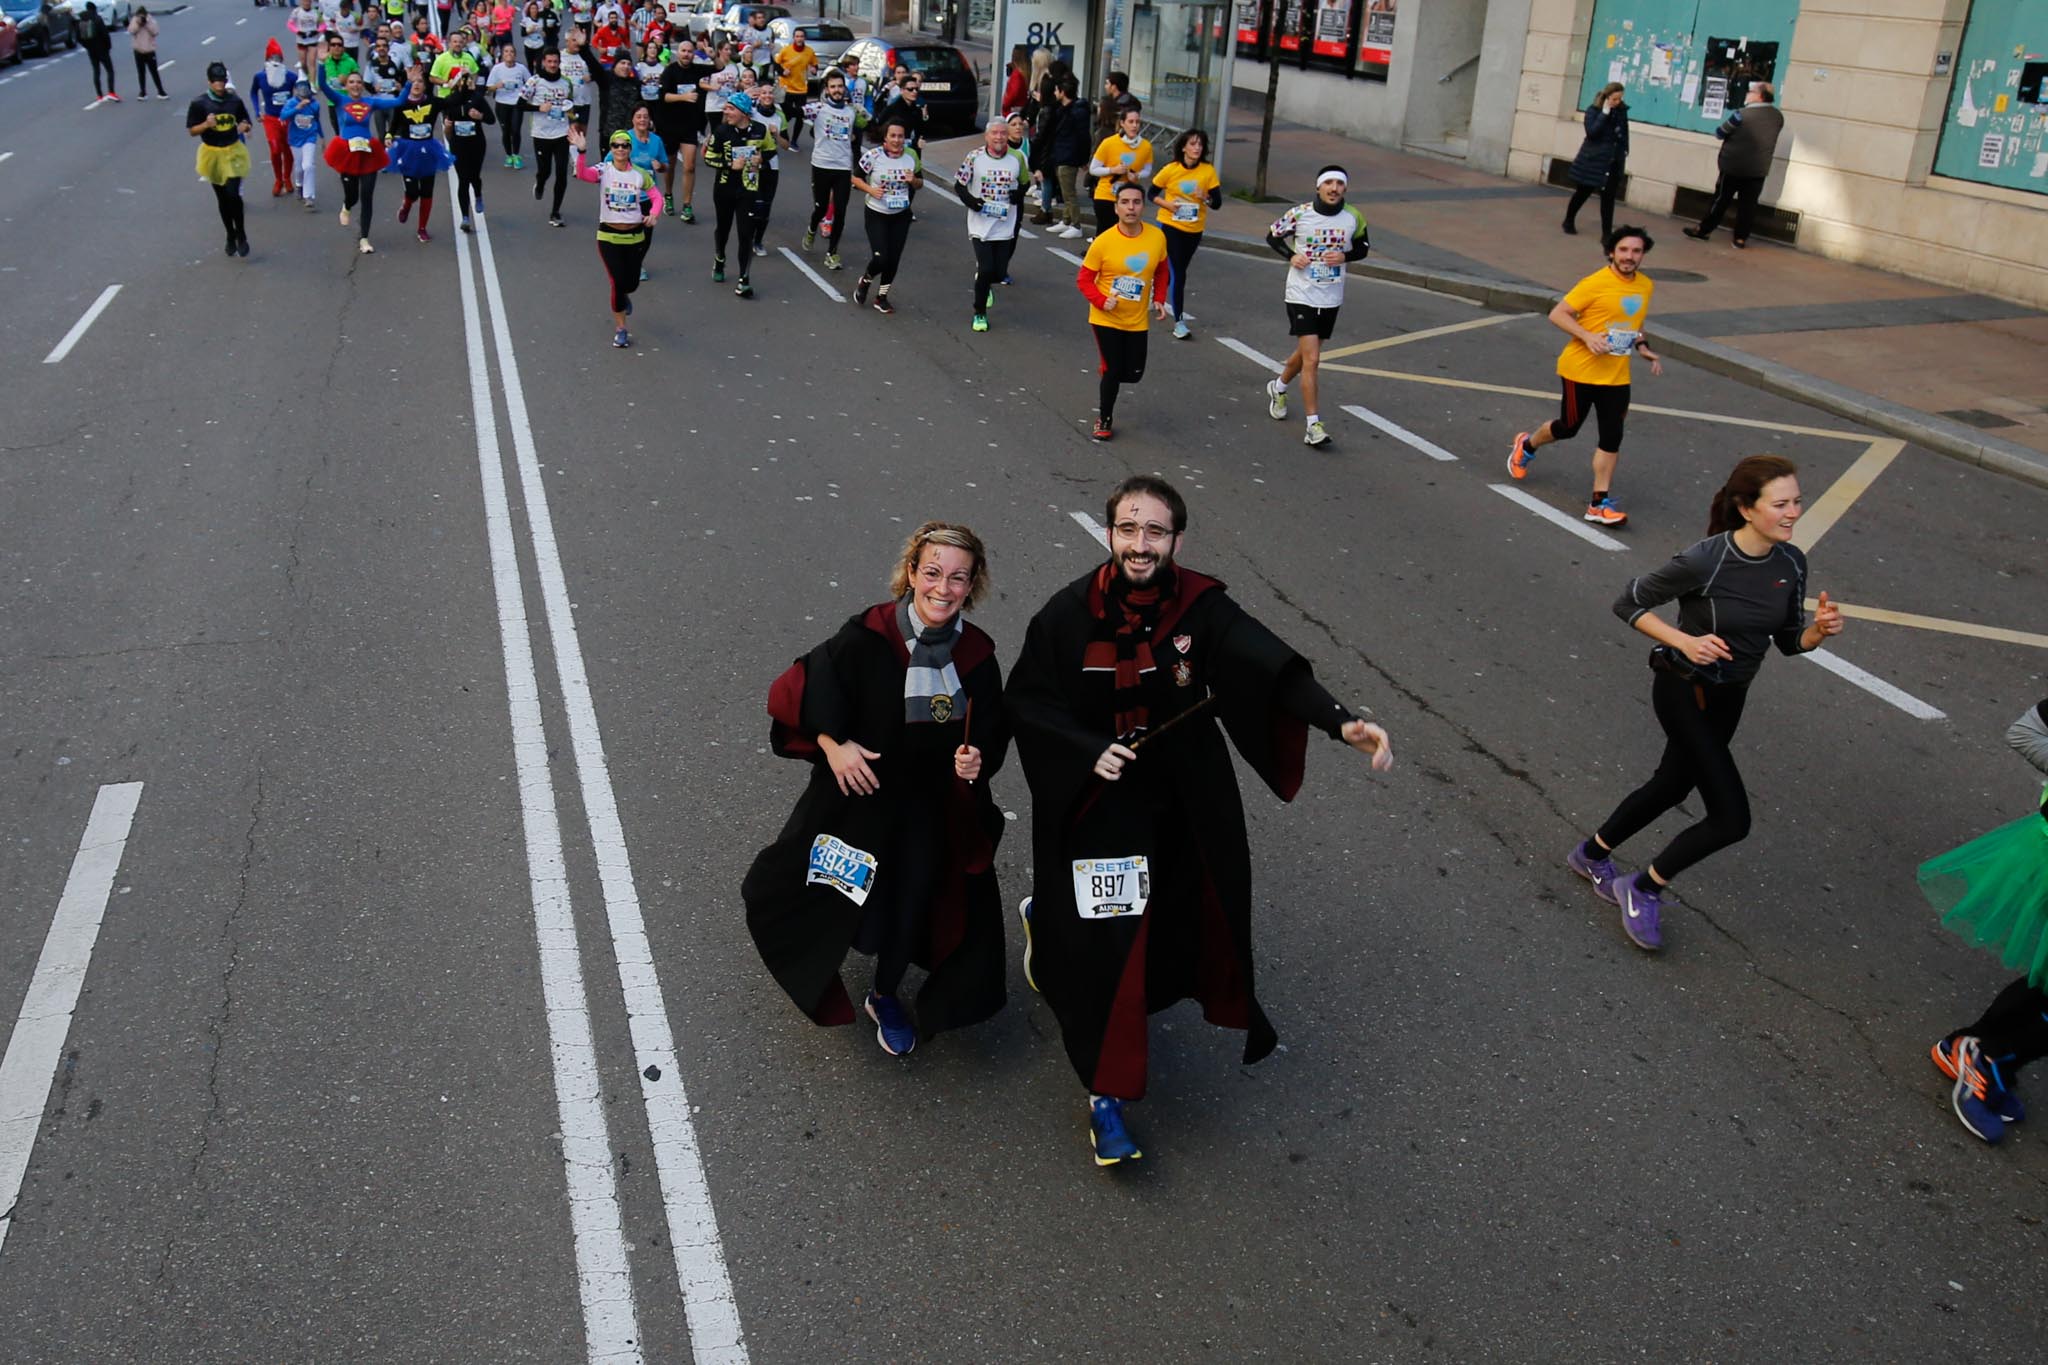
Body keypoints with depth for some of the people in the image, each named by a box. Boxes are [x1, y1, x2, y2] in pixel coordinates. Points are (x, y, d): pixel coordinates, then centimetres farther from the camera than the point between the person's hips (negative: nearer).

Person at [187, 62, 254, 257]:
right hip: (212, 154, 0)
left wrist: (245, 127, -16)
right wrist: (206, 124, -24)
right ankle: (230, 236, 26)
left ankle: (241, 235, 2)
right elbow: (192, 130, -5)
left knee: (233, 194, -14)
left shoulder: (235, 101, -3)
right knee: (222, 198, 10)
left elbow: (247, 124, 8)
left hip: (233, 152, 0)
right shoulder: (199, 104, -8)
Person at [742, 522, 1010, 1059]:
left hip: (932, 808, 3)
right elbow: (804, 687, -14)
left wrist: (978, 758, -18)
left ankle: (885, 997, 41)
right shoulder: (865, 637, -21)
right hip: (858, 793, -3)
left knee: (913, 902, 15)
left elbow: (991, 730, 2)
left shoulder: (977, 655, -9)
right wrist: (832, 743, -24)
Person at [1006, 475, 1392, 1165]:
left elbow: (1271, 666, -27)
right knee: (1106, 947, -6)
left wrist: (1342, 721, -43)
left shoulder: (1202, 607, -13)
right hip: (1098, 800, -2)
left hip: (1187, 799, 3)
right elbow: (1026, 699, -5)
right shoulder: (1070, 612, -14)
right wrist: (1089, 749, -22)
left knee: (1184, 920, 16)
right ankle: (1105, 1097, 13)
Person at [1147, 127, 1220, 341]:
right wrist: (1167, 204, -17)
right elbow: (1153, 194, 1)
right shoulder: (1170, 169, -10)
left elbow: (1217, 203, -5)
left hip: (1194, 229, 3)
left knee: (1178, 270, 17)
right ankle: (1179, 321, -6)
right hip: (1170, 225, -3)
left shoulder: (1208, 171, -7)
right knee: (1177, 273, -10)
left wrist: (1205, 198, -25)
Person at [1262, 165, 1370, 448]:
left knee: (1305, 353, 20)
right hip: (1301, 295, -4)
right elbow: (1273, 236, 4)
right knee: (1312, 360, -12)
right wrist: (1291, 256, -13)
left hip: (1331, 299, 4)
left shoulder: (1353, 217, -3)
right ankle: (1313, 426, -9)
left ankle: (1278, 387, 50)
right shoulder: (1299, 213, -11)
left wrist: (1345, 256, -9)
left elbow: (1363, 246, 12)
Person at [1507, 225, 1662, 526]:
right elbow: (1557, 315, -14)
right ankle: (1527, 445, 43)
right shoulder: (1595, 283, -16)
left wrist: (1643, 348, 5)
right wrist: (1587, 337, -26)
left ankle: (1599, 503, 5)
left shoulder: (1646, 286, 5)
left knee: (1612, 438, -2)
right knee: (1568, 427, 11)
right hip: (1581, 371, -5)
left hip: (1617, 376, 5)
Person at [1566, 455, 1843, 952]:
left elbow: (1789, 641, 3)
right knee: (1731, 819, -10)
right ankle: (1642, 889, 11)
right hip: (1684, 691, -7)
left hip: (1729, 697, 7)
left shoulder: (1791, 563, -7)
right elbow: (1628, 603, -14)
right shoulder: (1703, 561, -26)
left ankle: (1591, 854, 46)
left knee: (1672, 786, 24)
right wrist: (1685, 641, -25)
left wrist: (1819, 630, -18)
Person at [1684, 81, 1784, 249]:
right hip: (1759, 169, 4)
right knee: (1748, 204, 7)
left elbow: (1719, 133, -7)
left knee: (1721, 199, 7)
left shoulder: (1742, 114, -17)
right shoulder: (1778, 117, 1)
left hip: (1734, 166, -4)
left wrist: (1734, 133, 14)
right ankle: (1741, 238, 7)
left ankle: (1704, 230, 15)